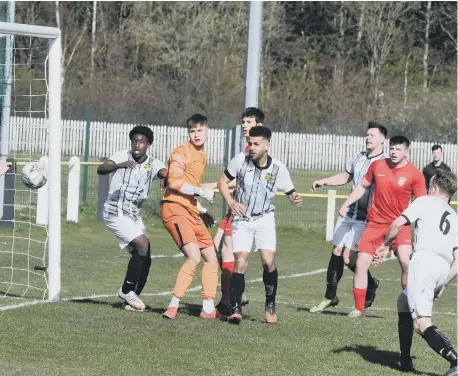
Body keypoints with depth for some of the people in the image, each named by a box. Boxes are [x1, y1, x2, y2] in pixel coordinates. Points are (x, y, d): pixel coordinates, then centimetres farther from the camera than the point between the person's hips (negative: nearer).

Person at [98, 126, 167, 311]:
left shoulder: (153, 164, -1)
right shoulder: (123, 156, -8)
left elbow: (165, 173, -24)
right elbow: (101, 169, -23)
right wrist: (119, 165, -42)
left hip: (133, 214, 6)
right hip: (115, 212, -6)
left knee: (145, 259, 3)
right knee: (143, 245, -20)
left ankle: (130, 300, 15)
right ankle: (127, 290, -7)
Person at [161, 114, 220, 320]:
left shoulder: (201, 156, 20)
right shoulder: (182, 152, -8)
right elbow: (174, 182, -18)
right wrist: (200, 191, -17)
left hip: (191, 212, 10)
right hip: (175, 209, -10)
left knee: (212, 258, 11)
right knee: (194, 257, -23)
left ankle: (208, 308, 15)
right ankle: (173, 306, -21)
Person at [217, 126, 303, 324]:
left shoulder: (278, 168, -9)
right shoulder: (240, 160, -9)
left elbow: (290, 192, 0)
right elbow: (222, 181, 3)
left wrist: (296, 199, -24)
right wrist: (231, 202, -12)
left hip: (265, 220, 0)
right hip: (242, 219, 0)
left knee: (268, 261, -13)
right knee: (240, 262, -13)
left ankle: (270, 304, 8)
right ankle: (236, 308, -5)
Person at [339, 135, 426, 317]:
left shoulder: (414, 174, -8)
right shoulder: (377, 166, 2)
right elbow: (362, 186, 17)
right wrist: (346, 205, 12)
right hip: (375, 223, 3)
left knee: (406, 261, -23)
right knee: (361, 263, -2)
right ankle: (358, 308, 11)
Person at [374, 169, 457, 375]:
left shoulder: (426, 201, 14)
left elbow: (398, 223, 2)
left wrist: (385, 245, 17)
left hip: (424, 260, -7)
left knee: (422, 323, -17)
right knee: (404, 302, 30)